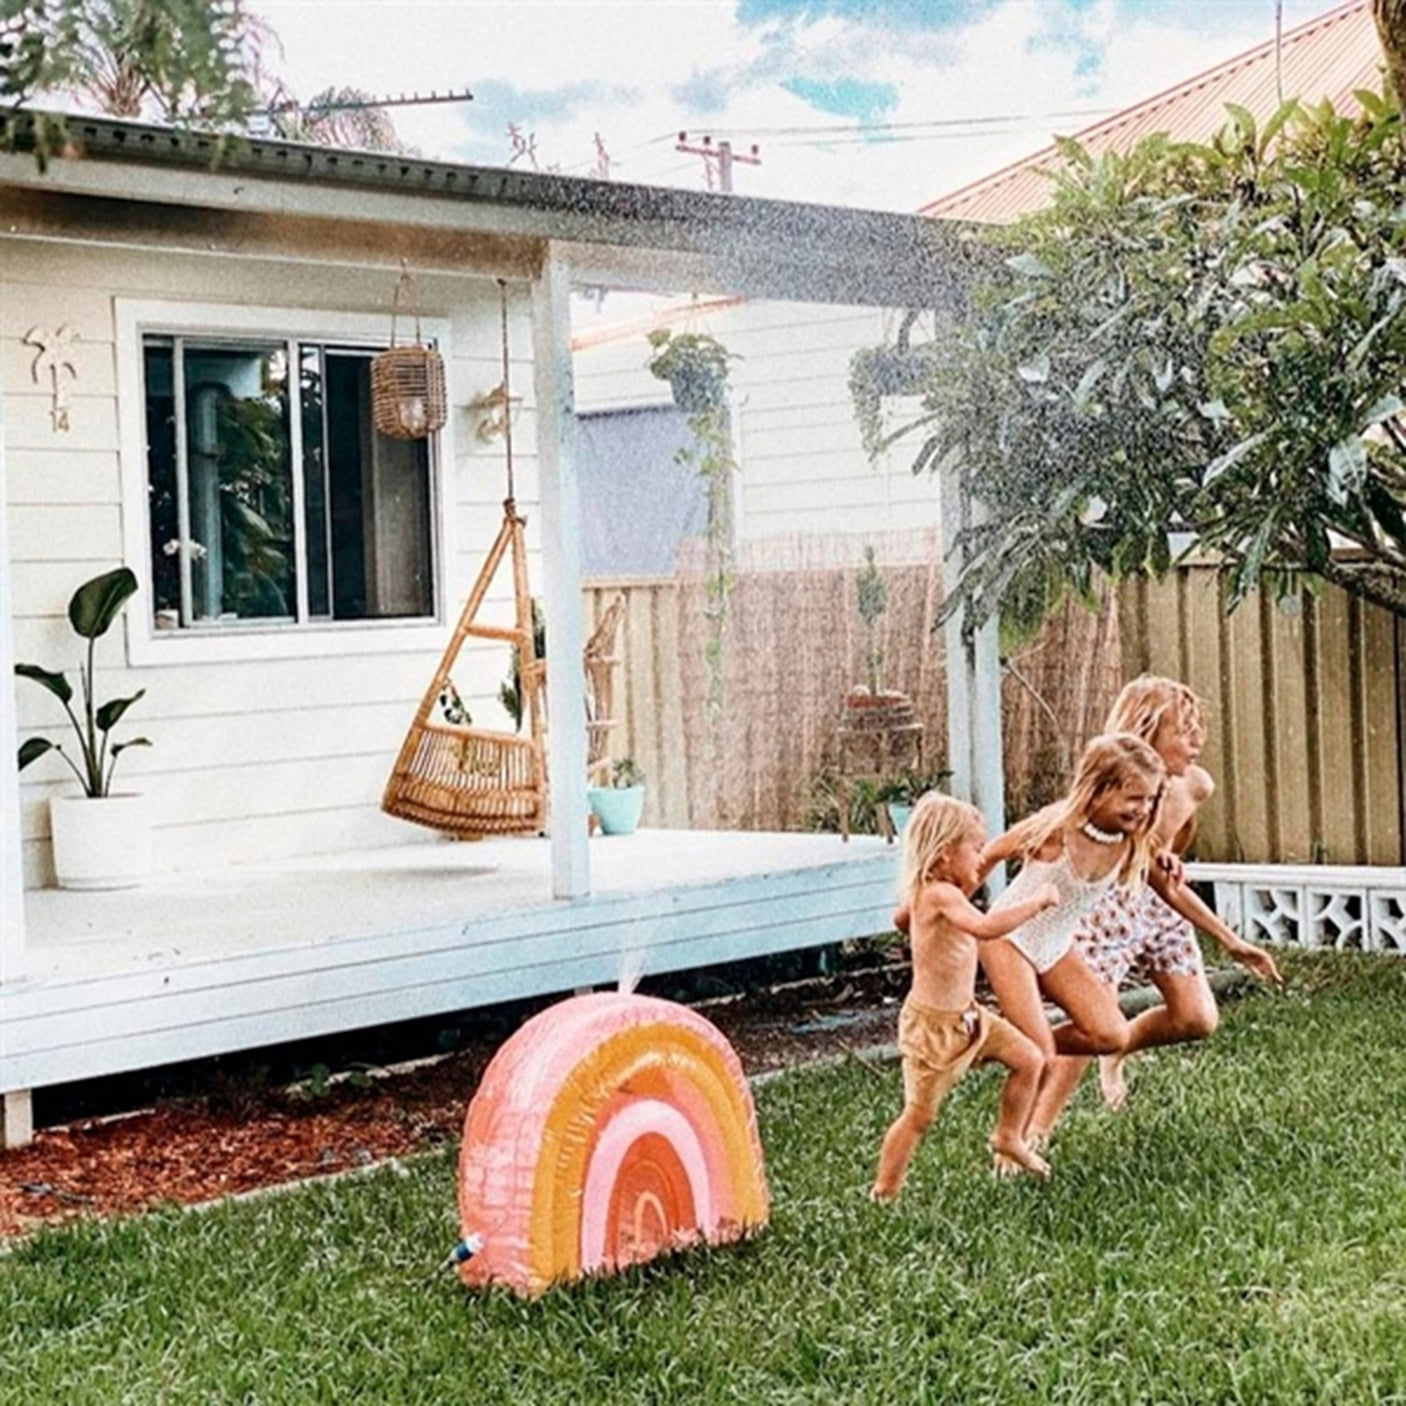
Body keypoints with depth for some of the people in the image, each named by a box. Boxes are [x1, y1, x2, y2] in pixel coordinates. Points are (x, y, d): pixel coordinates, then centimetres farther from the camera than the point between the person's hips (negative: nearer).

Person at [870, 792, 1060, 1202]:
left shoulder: (925, 893, 5)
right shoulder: (940, 895, -26)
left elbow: (902, 918, 28)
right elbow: (986, 927, -42)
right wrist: (1038, 899, -32)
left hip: (965, 1015, 10)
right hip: (932, 1025, -10)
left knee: (1029, 1059, 10)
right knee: (919, 1114, -1)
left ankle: (1008, 1138, 27)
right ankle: (884, 1193, 10)